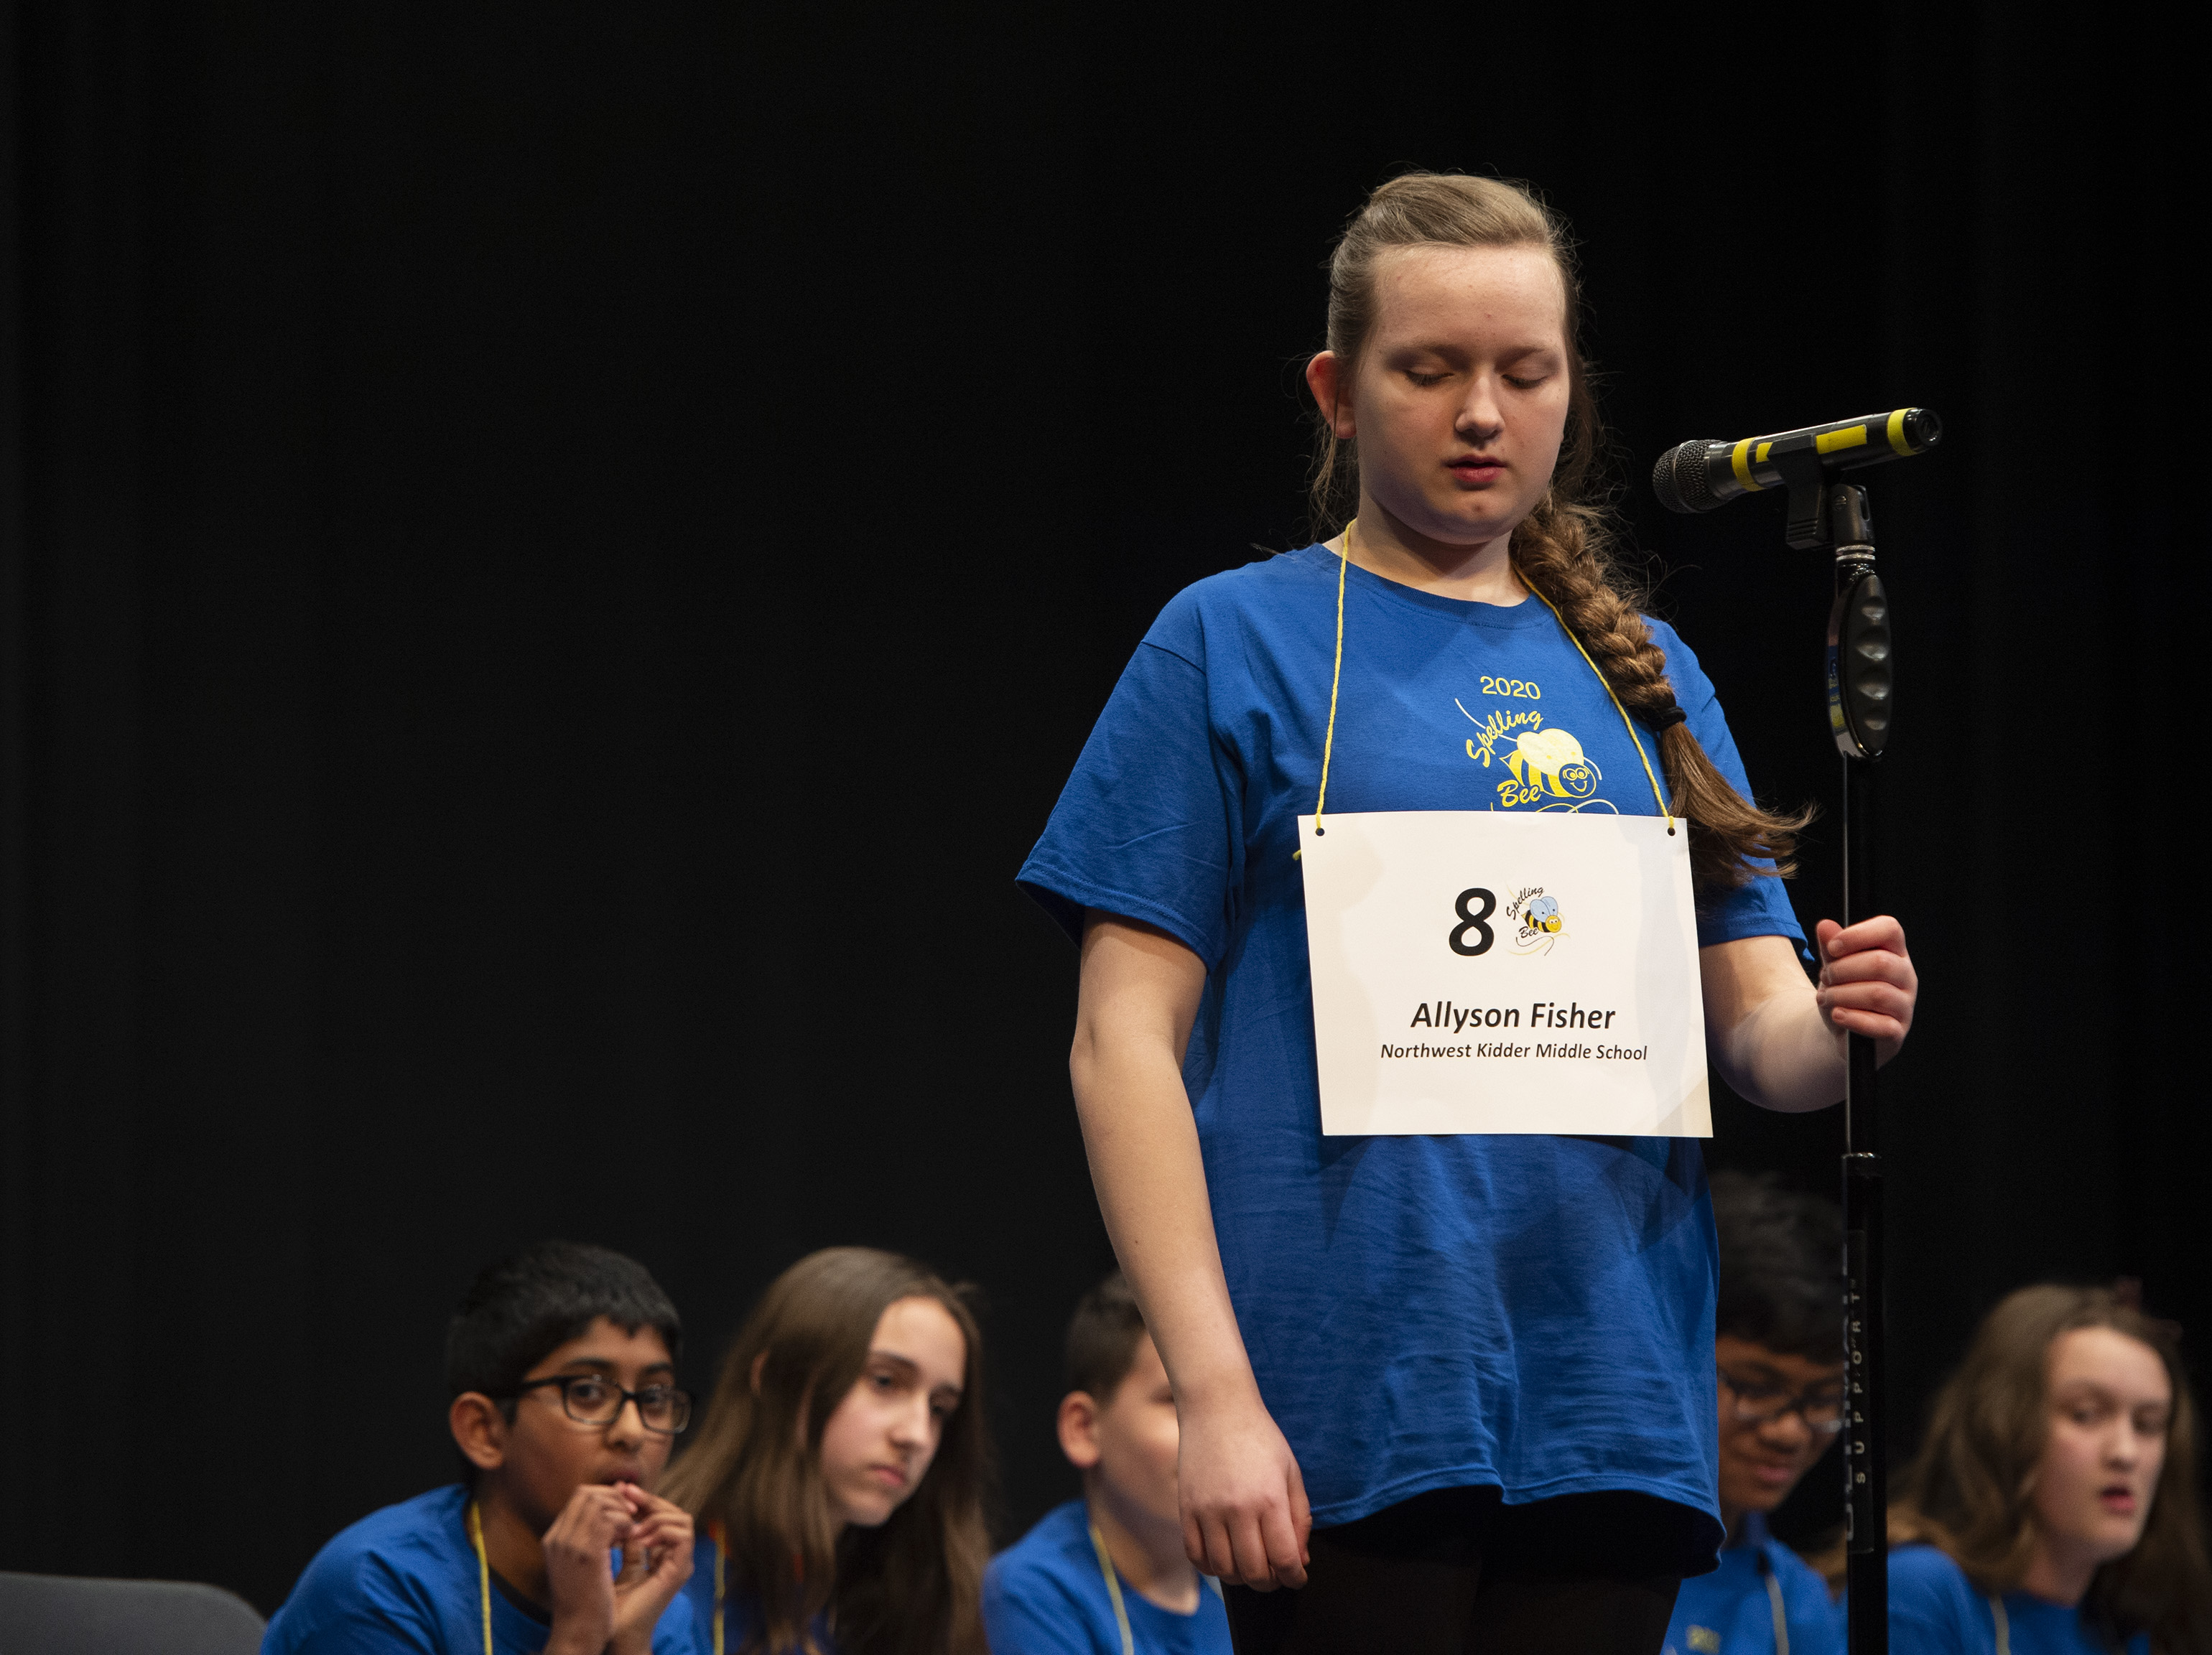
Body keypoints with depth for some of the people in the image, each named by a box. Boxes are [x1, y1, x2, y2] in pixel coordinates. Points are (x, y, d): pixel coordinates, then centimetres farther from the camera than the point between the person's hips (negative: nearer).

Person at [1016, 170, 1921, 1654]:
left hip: (1611, 1402, 4)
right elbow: (1125, 1041, -3)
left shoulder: (1643, 675, 17)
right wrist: (1214, 1390, -14)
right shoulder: (1240, 643, 3)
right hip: (1353, 1404, -4)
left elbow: (1756, 1022, 14)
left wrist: (1835, 1028, -12)